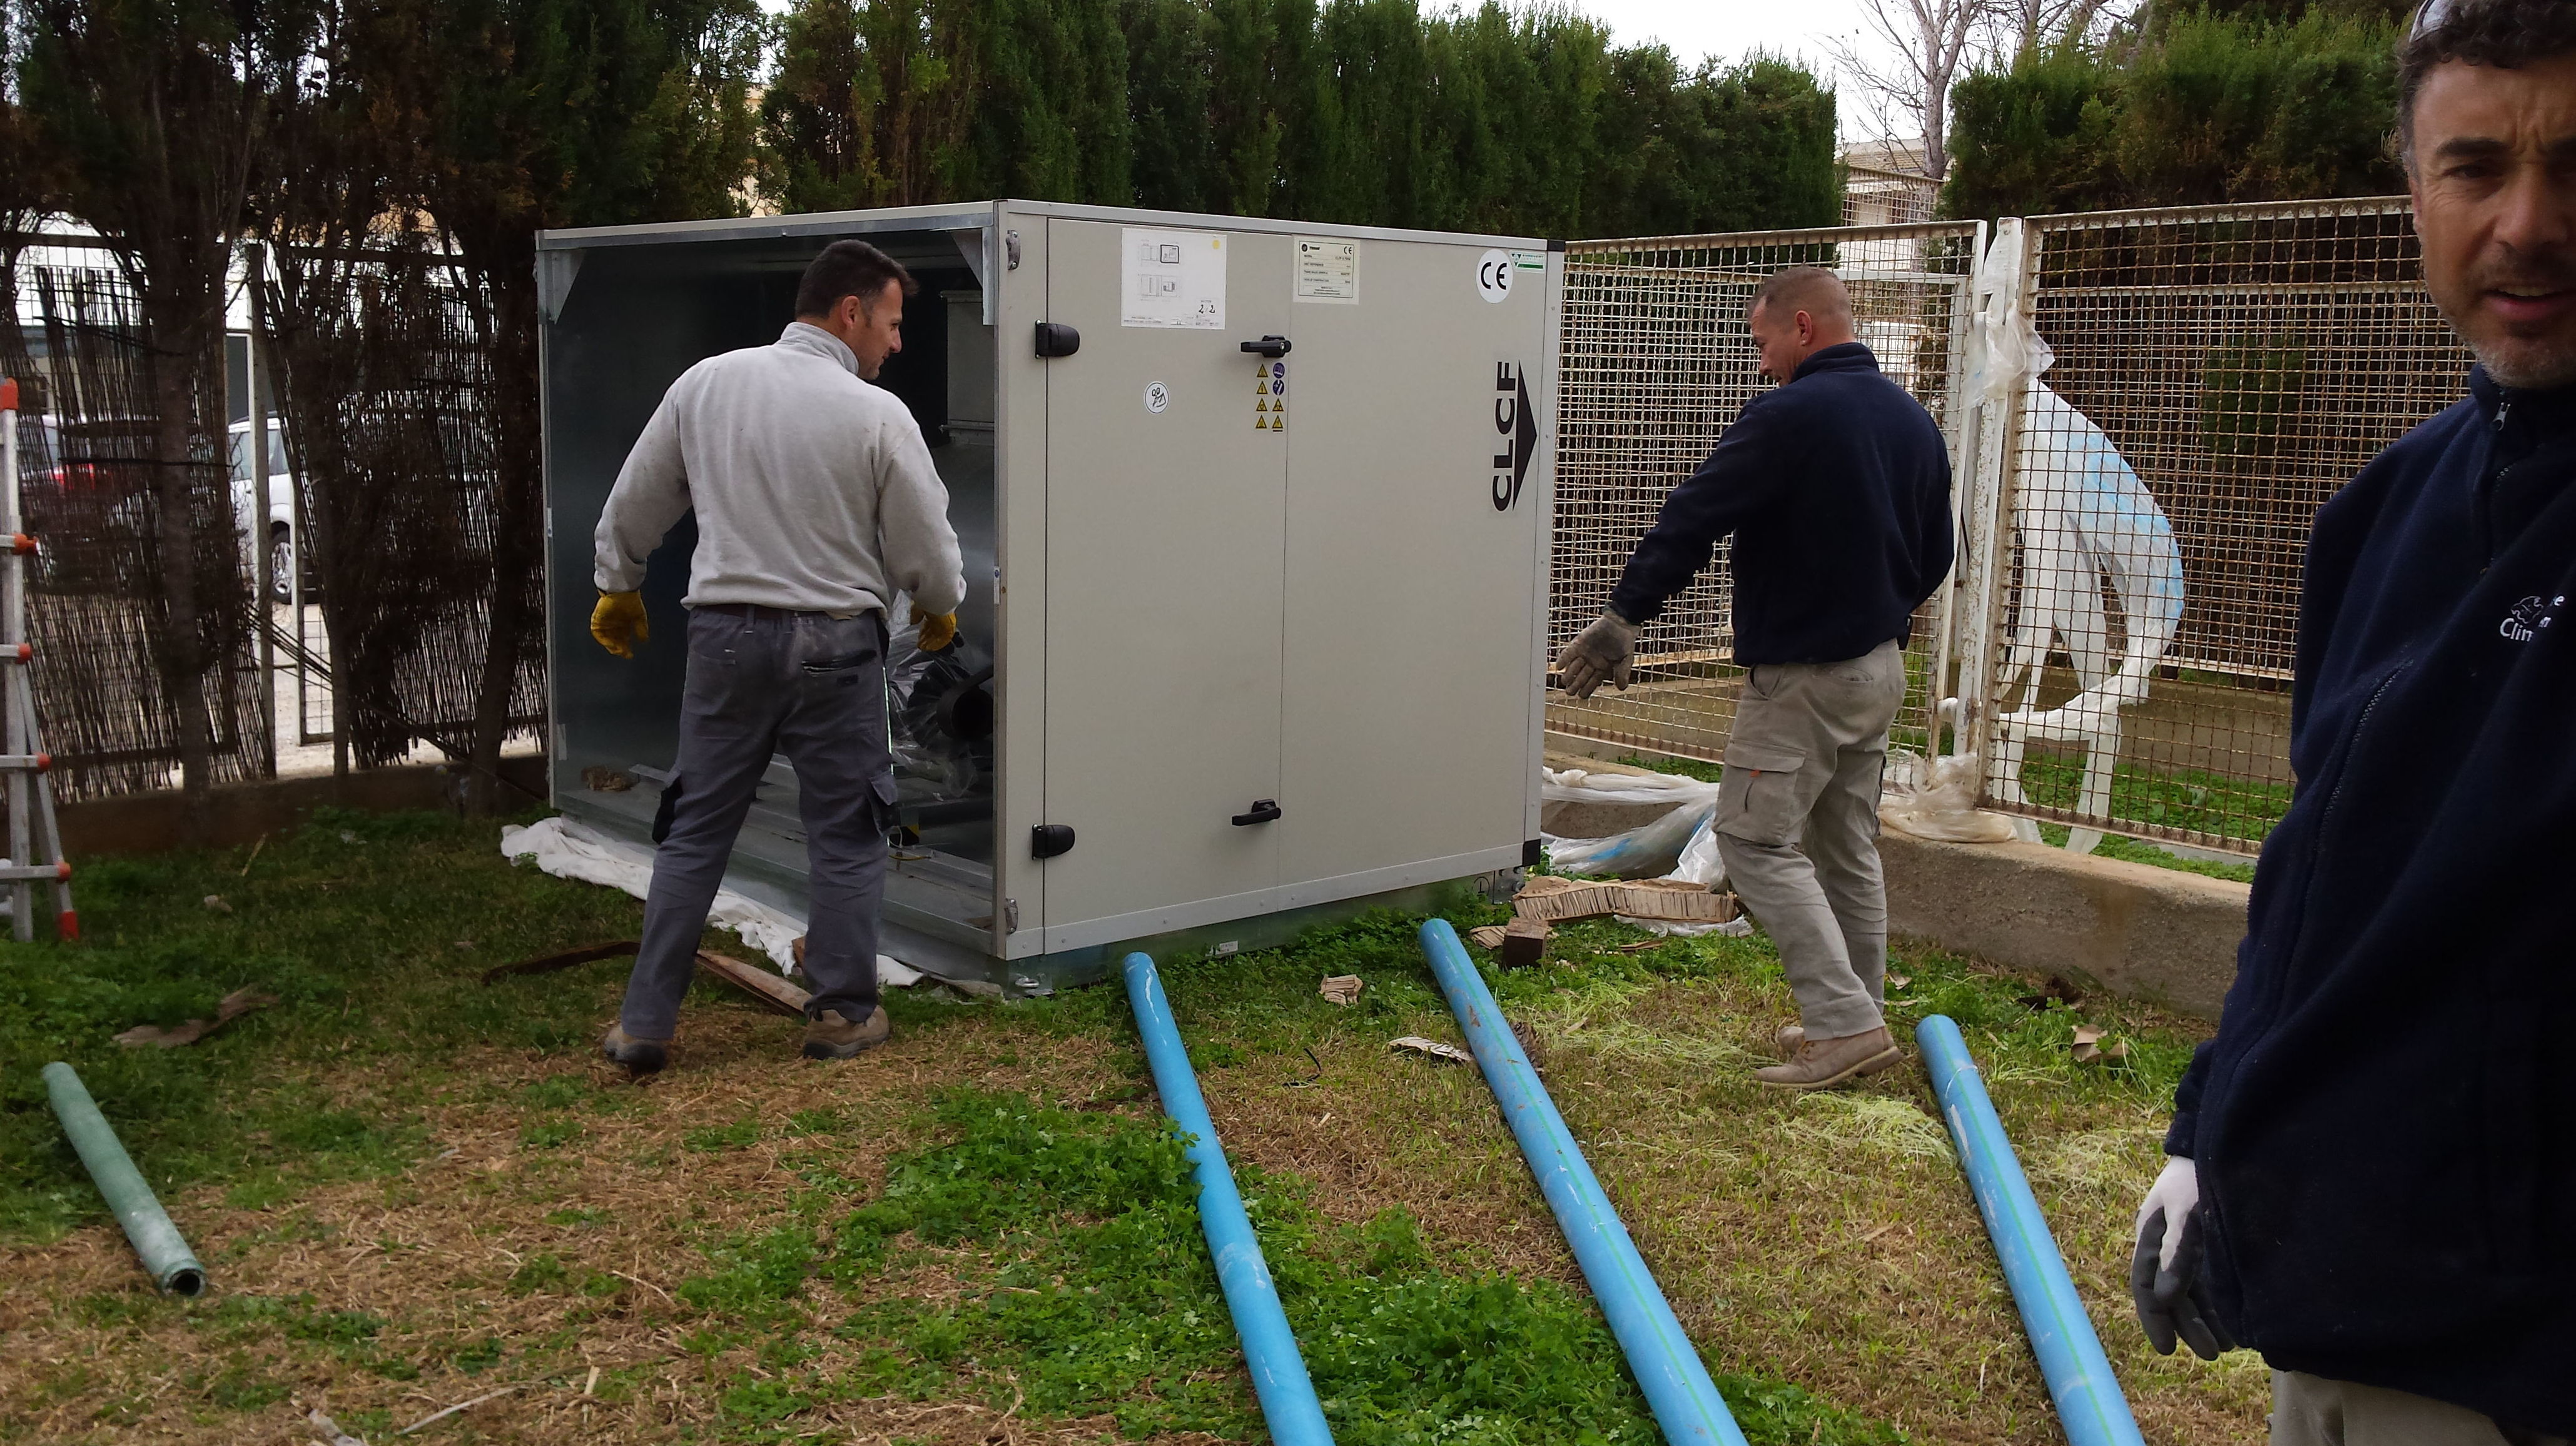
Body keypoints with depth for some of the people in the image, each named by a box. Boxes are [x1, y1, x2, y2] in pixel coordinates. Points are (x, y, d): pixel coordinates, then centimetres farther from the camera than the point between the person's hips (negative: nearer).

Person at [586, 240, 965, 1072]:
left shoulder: (704, 385, 2)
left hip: (726, 634, 4)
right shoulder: (878, 416, -11)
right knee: (844, 833, 10)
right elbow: (927, 551, -4)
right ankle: (842, 1013, 18)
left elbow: (632, 508, 11)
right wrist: (940, 611, 18)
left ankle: (645, 1024, 14)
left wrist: (617, 589, 28)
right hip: (834, 642, -3)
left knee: (695, 830, 11)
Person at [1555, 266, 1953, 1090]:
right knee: (1849, 847, 16)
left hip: (1801, 674, -9)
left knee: (1757, 843, -4)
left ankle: (1847, 1024, -10)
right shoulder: (1913, 421, 9)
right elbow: (1934, 556, 18)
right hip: (1882, 668, 9)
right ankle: (1857, 1025, 22)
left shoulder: (1789, 416, -17)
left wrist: (1623, 618, -9)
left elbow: (1691, 522, -16)